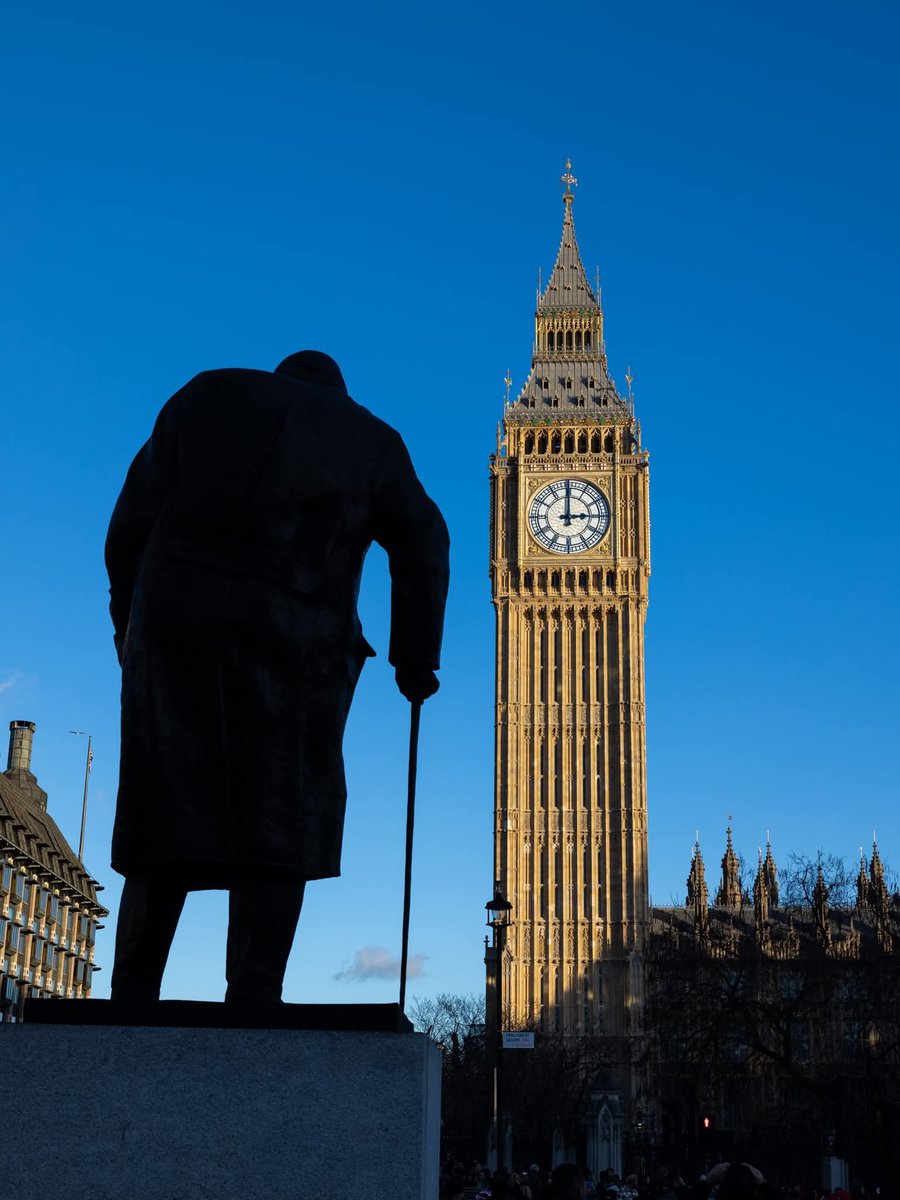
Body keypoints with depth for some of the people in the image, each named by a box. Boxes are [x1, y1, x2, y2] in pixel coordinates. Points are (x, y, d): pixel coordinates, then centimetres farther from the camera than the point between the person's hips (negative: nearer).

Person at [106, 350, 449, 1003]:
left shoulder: (205, 395, 20)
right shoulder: (373, 440, 18)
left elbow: (134, 515, 13)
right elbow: (424, 546, 9)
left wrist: (129, 619, 16)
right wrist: (415, 657, 10)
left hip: (176, 628, 2)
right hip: (295, 642, -1)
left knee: (168, 814, 4)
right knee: (278, 824, -1)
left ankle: (132, 997, -1)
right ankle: (253, 998, -11)